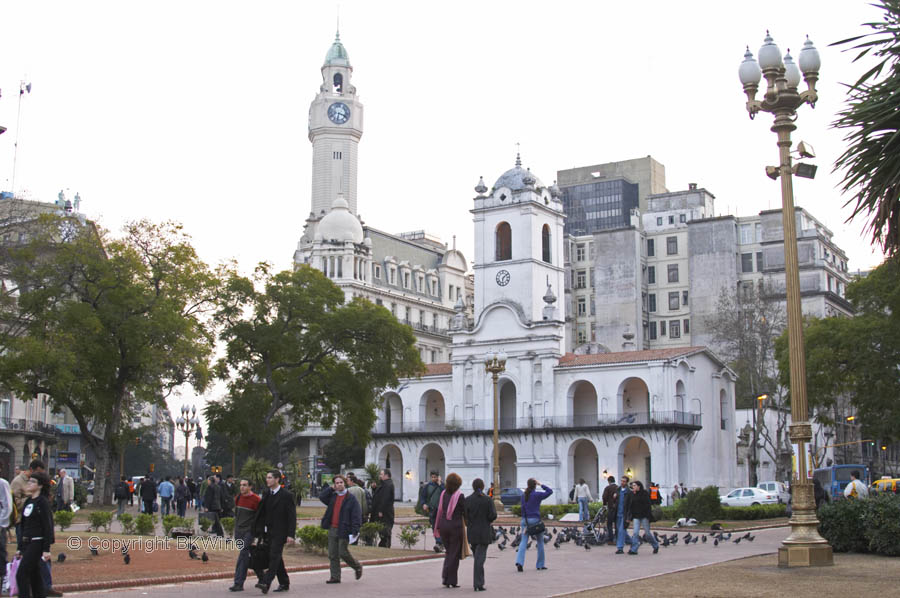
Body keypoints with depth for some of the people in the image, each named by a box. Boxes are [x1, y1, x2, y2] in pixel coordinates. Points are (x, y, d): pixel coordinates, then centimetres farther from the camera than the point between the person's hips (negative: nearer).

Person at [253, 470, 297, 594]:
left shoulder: (286, 495, -9)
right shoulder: (266, 494, 11)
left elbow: (292, 516, -11)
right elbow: (262, 513, 14)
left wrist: (291, 535, -17)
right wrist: (259, 530, 6)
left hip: (280, 532, -7)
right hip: (269, 531, 7)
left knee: (274, 556, -15)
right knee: (276, 557, 11)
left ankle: (266, 583, -23)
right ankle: (284, 583, 21)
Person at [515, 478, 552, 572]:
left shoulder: (524, 496, 6)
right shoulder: (537, 495, -8)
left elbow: (523, 509, 7)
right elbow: (550, 491, -3)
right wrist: (541, 485, 0)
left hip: (525, 520, 4)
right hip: (535, 520, -4)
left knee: (523, 542, 1)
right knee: (540, 542, 13)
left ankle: (519, 562, -19)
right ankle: (540, 565, 17)